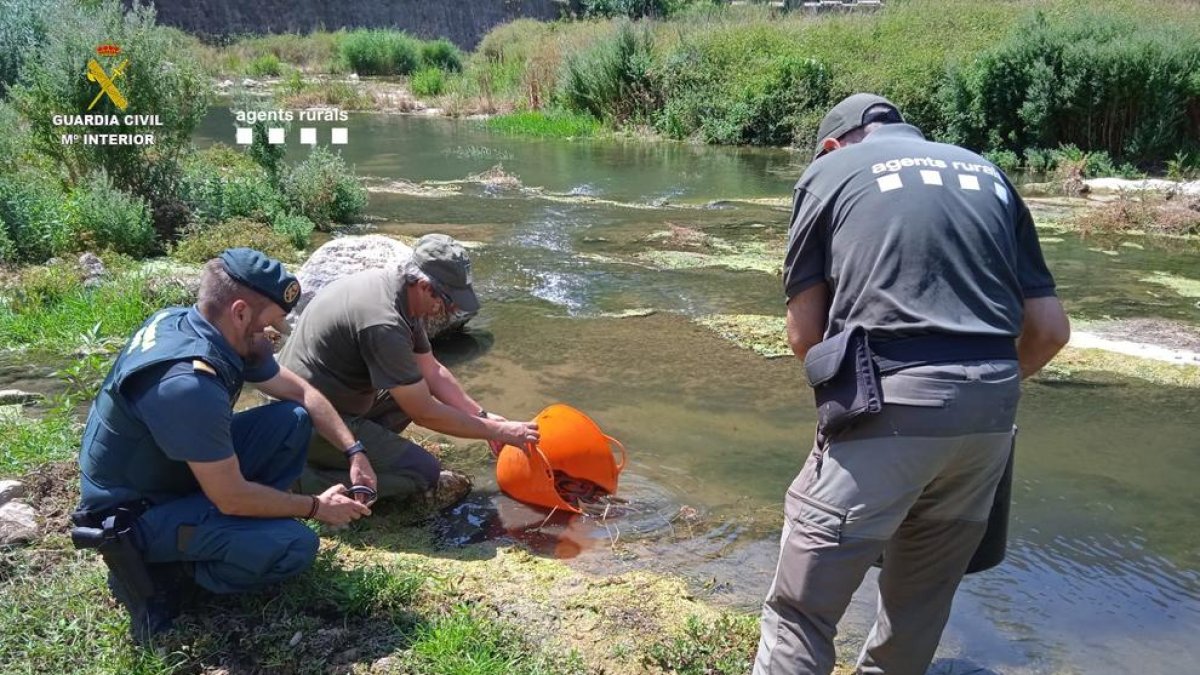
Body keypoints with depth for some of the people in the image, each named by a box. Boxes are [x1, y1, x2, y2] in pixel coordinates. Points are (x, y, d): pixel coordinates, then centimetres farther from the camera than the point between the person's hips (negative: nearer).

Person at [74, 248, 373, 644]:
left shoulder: (190, 322, -7)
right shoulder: (189, 385, -35)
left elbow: (300, 393, 3)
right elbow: (232, 498, -26)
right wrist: (316, 507, -13)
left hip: (175, 472, 9)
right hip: (134, 513, -9)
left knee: (293, 420, -2)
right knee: (296, 546, -21)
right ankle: (152, 567, -4)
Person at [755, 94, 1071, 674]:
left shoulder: (829, 173, 10)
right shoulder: (987, 175, 22)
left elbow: (804, 334, 6)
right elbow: (1050, 329, 17)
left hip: (889, 409, -5)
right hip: (991, 414, 6)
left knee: (801, 608, 4)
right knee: (922, 599, 23)